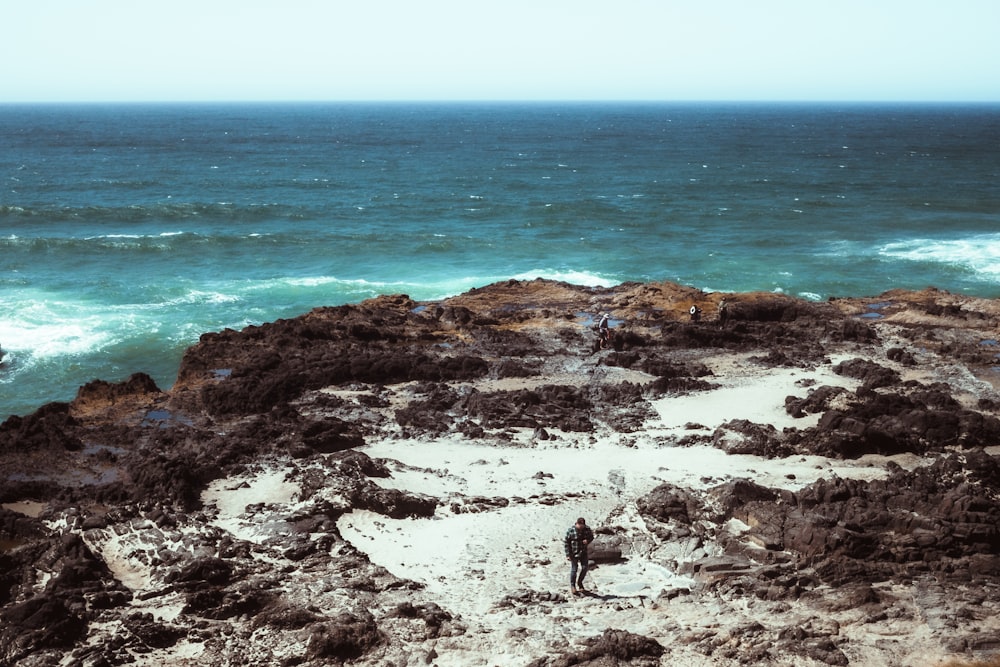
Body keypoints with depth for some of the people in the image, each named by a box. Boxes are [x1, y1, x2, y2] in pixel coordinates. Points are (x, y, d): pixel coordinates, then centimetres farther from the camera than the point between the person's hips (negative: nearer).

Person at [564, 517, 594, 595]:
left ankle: (579, 583, 27)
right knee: (574, 569, 2)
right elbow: (566, 542, -10)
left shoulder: (587, 529, -5)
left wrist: (587, 541, -14)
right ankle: (572, 585, 20)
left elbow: (591, 537, 11)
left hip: (583, 552, 4)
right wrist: (568, 555, -12)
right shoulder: (571, 530, -15)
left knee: (584, 568, 3)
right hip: (574, 553, -4)